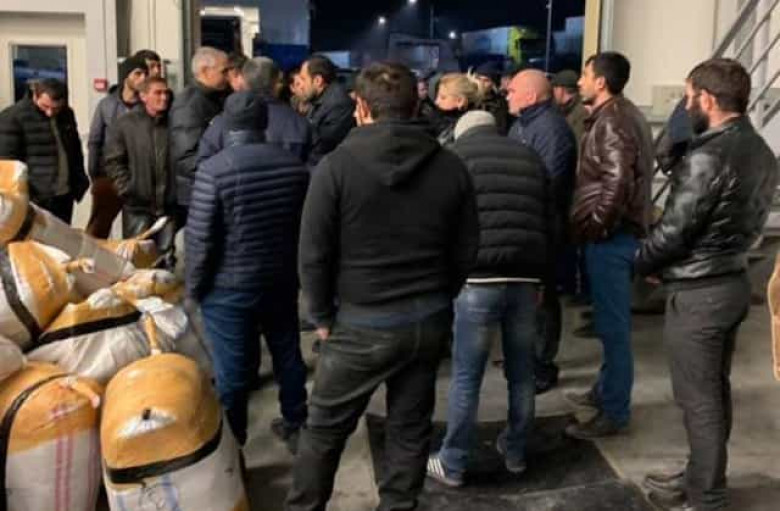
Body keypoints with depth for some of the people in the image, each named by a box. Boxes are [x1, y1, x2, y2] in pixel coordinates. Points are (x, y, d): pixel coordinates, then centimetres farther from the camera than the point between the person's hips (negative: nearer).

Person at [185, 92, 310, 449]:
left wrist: (194, 286, -1)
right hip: (282, 282, 5)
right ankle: (298, 428, 34)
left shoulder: (214, 169, -16)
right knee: (288, 356, 19)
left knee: (233, 370, 6)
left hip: (228, 288, -4)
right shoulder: (294, 166, -2)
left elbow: (200, 239, -15)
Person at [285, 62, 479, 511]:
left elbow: (314, 253, -9)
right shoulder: (451, 166, -1)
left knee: (325, 428, 14)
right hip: (430, 320, 4)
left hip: (362, 323, -3)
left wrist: (323, 316, 3)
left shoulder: (338, 165, -11)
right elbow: (466, 250, 5)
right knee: (411, 427, 16)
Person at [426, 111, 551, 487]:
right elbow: (549, 222, 18)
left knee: (466, 377, 2)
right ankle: (516, 452, 29)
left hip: (478, 279, -4)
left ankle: (452, 464, 11)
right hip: (526, 279, 4)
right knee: (521, 373, 15)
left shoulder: (456, 156, 7)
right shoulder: (530, 158, 19)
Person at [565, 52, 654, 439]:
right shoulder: (622, 114, 15)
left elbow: (617, 183, -28)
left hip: (610, 235, -10)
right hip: (617, 231, 10)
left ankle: (614, 412, 6)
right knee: (610, 320, 19)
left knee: (612, 323, -3)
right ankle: (606, 389, 32)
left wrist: (594, 226, -17)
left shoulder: (611, 123, -17)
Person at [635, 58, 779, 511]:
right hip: (733, 281, 9)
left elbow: (674, 229, -20)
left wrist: (637, 263, -1)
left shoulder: (709, 156, -21)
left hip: (698, 291, -9)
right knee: (715, 390, 18)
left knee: (698, 398, 2)